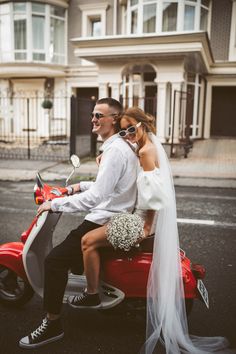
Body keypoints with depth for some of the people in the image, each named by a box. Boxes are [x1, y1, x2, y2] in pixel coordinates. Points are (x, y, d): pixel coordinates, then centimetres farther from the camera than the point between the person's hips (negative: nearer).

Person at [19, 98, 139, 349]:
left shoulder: (115, 151, -21)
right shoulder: (119, 146, 12)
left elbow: (94, 197, -27)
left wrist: (55, 204, -20)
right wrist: (81, 186, 18)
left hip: (105, 222, -11)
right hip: (114, 217, 11)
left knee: (55, 260, -14)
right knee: (73, 250, 30)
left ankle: (52, 324, -2)